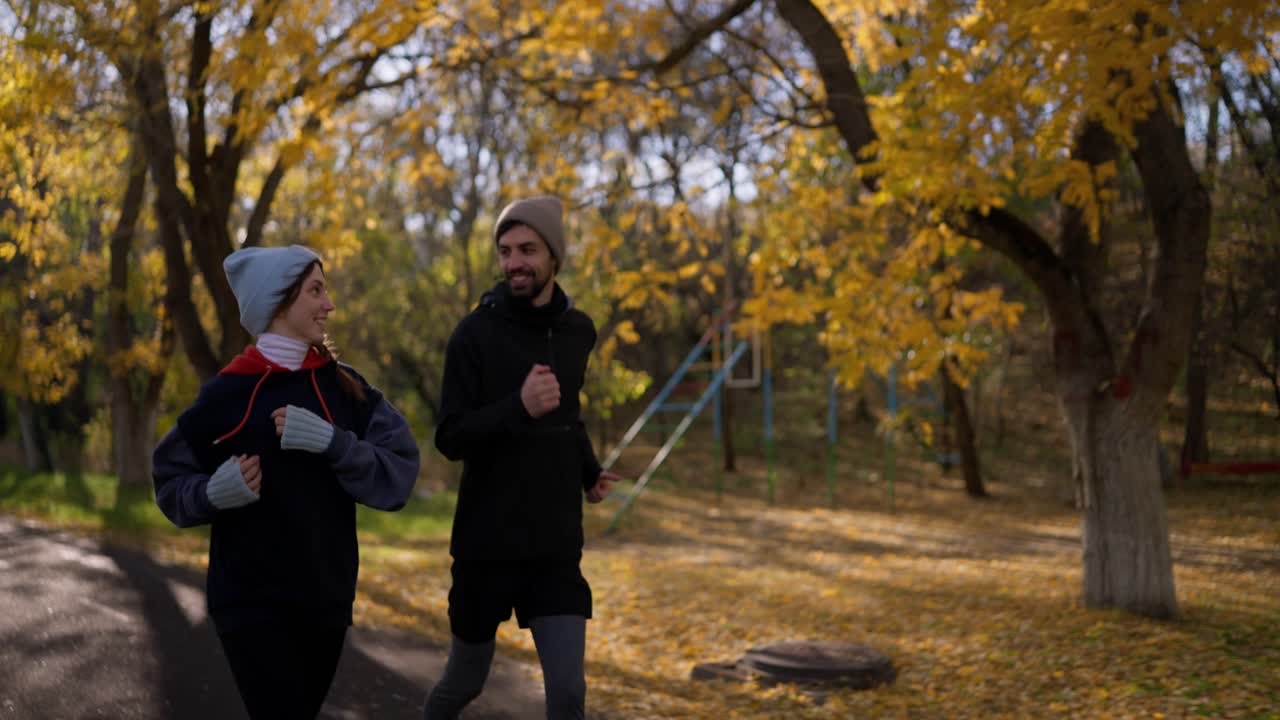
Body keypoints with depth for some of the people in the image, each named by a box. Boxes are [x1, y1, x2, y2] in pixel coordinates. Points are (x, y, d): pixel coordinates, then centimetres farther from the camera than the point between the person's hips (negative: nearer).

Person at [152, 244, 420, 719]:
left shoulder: (345, 388, 3)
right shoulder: (227, 393, -5)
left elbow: (398, 472, -7)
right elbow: (171, 484, 2)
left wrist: (329, 443, -20)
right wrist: (217, 491, -18)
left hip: (326, 599, 4)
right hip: (251, 604, -4)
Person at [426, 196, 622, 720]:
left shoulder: (577, 330, 4)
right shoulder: (476, 332, -10)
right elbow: (450, 439, -14)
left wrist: (588, 471, 20)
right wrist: (519, 408, -29)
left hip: (557, 545, 3)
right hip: (487, 545, -3)